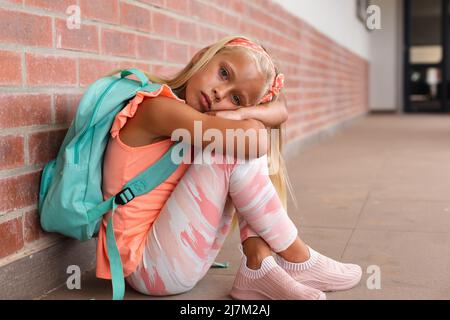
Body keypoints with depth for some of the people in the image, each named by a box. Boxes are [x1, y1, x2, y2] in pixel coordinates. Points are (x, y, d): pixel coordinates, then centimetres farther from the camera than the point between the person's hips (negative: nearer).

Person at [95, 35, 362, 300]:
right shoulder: (158, 107, -17)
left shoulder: (185, 118, 8)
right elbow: (254, 141, -29)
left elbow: (280, 112, 3)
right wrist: (248, 126, -6)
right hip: (149, 266, -9)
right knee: (237, 148, -21)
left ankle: (258, 263, -7)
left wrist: (241, 114, -17)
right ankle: (298, 261, -6)